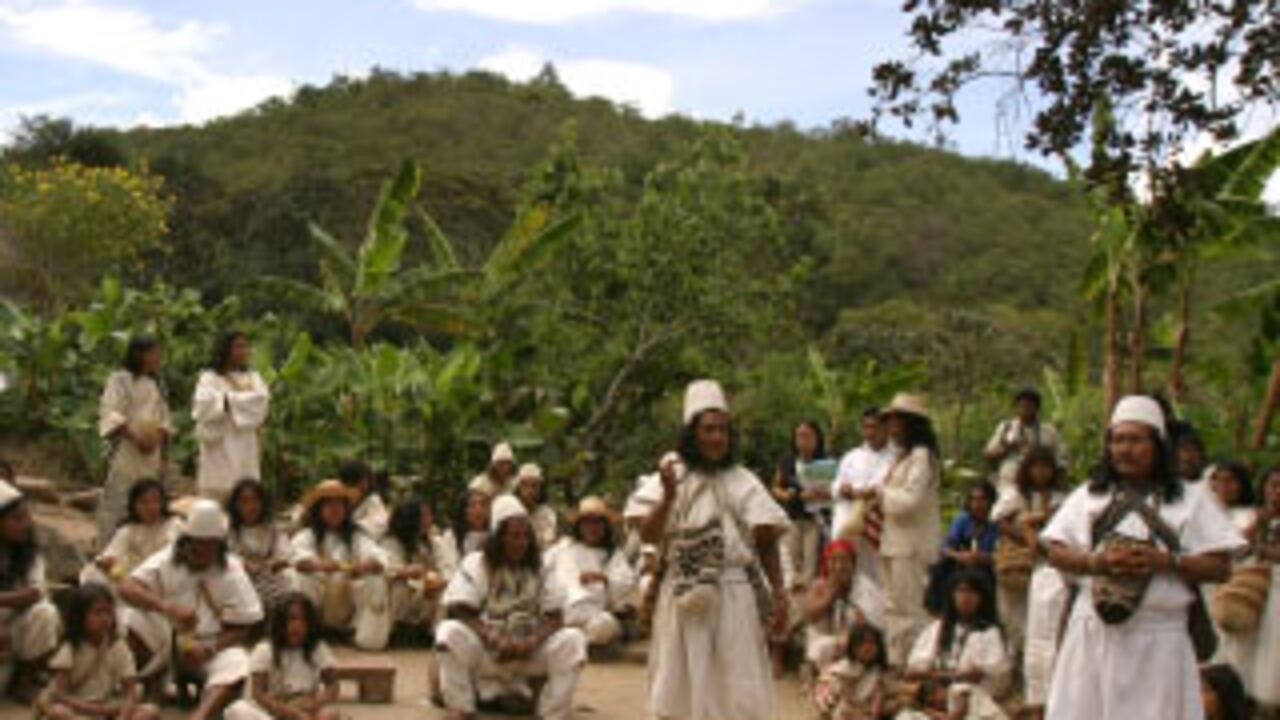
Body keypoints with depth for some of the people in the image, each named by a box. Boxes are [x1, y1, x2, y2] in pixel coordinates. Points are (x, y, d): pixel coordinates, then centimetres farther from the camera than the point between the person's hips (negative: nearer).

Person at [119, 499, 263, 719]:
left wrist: (208, 649, -28)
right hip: (167, 642, 1)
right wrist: (168, 608, -38)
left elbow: (241, 630, -9)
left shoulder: (232, 574, -7)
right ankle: (154, 691, -13)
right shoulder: (166, 561, -5)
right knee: (134, 620, -26)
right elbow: (126, 588, -22)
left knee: (236, 666, -34)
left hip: (214, 646, -1)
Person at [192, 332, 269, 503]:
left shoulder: (253, 378, 15)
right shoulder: (210, 378, 3)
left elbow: (262, 399, -4)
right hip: (219, 446, -3)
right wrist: (244, 400, -10)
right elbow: (203, 404, -16)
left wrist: (230, 400, -7)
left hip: (245, 450, 3)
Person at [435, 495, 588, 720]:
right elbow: (460, 611, -10)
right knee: (450, 632, -31)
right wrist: (495, 640, -24)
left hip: (530, 651, 2)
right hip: (484, 652, -2)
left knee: (573, 640, -24)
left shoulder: (541, 572, 7)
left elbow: (554, 617, -1)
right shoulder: (475, 565, 0)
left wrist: (532, 642, -21)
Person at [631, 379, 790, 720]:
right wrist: (668, 497, -17)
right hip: (683, 598, 1)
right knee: (680, 687, 10)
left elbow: (767, 544, -2)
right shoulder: (672, 480, 5)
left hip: (732, 596, -1)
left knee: (738, 688, 0)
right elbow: (649, 536, -2)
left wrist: (779, 596, -10)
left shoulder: (744, 483, 2)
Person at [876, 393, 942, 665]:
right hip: (894, 543, 10)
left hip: (912, 546, -10)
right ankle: (896, 662, 19)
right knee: (894, 607, 13)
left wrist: (880, 494, -6)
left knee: (910, 608, -8)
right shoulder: (903, 457, 18)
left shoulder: (921, 456, -12)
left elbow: (911, 499, -19)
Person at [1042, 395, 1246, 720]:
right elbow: (1056, 551, 6)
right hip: (1093, 631, 2)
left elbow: (1219, 567, 0)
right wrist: (1096, 562, -12)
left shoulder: (1189, 502, 7)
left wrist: (1166, 562, -15)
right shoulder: (1088, 496, 13)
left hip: (1158, 638, -2)